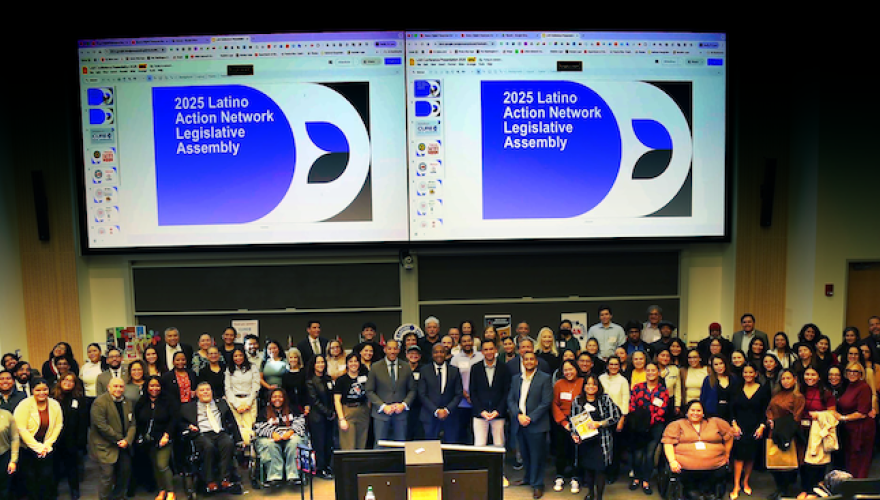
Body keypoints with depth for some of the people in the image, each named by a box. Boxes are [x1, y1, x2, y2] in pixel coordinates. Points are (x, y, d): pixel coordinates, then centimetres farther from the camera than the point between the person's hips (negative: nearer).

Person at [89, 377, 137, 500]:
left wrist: (127, 440, -12)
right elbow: (102, 426, -18)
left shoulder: (128, 403, 9)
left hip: (123, 446, 6)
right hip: (105, 447, -6)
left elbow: (132, 424, 6)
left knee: (126, 471, 11)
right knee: (108, 475, -7)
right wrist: (119, 439, -13)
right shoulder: (100, 402, -13)